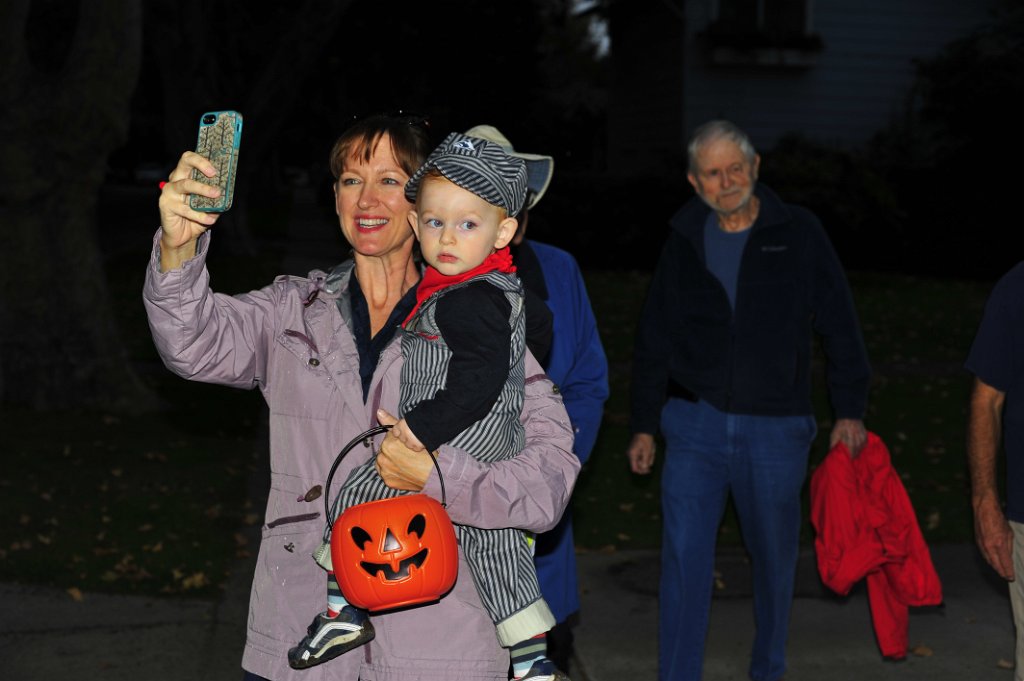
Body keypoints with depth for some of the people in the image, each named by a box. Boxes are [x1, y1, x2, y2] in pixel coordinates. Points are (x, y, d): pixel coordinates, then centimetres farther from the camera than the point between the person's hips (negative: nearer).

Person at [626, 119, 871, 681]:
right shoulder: (684, 241, 4)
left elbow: (839, 327, 1)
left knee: (774, 561, 13)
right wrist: (643, 425, 10)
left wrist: (850, 410, -5)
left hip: (775, 429, -1)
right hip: (694, 424, 1)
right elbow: (653, 340, 11)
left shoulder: (798, 233, -1)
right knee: (683, 561, -6)